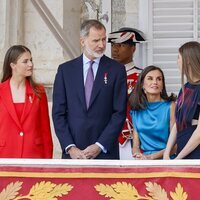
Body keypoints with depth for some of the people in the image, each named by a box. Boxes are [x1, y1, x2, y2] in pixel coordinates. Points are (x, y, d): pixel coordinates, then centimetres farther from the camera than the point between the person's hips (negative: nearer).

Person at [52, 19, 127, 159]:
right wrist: (70, 147, -6)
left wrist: (100, 146, -8)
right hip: (73, 153, 1)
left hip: (105, 152, -1)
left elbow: (119, 113, 0)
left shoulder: (116, 70, 4)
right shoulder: (65, 70, 8)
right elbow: (58, 113, 5)